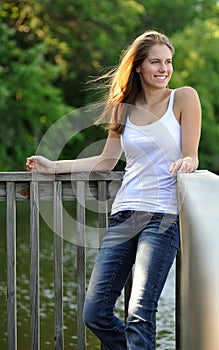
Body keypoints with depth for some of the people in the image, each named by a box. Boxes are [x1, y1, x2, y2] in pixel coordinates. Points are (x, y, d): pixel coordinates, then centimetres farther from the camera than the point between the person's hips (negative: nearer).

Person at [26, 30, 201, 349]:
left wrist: (187, 161, -23)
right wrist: (54, 166, 15)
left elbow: (190, 157, 1)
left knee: (140, 313, -16)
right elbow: (106, 161, 18)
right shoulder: (124, 109, 15)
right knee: (95, 313, 0)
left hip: (163, 216, -5)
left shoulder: (184, 98, 3)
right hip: (124, 214, 5)